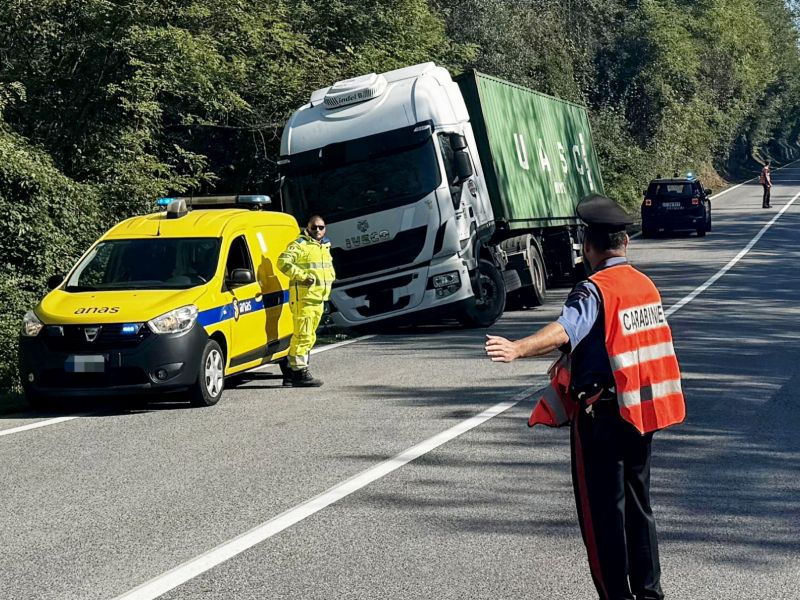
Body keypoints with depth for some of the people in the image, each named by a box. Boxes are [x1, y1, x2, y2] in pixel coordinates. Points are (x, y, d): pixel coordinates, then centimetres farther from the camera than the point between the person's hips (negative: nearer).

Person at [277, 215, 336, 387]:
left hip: (319, 299, 9)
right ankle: (300, 373, -11)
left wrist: (330, 277, 12)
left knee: (309, 336, 12)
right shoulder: (299, 245, -8)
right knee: (303, 335, -12)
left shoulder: (324, 246, 19)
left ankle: (291, 371, 20)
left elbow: (329, 267, 35)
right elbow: (283, 262, -20)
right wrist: (303, 276, -25)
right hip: (303, 296, -9)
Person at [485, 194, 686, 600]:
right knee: (638, 504, 20)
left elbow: (565, 331, -36)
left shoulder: (594, 290, -16)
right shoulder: (646, 285, 9)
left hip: (601, 414, -8)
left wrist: (516, 349, -50)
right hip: (642, 412, 8)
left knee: (602, 511, -1)